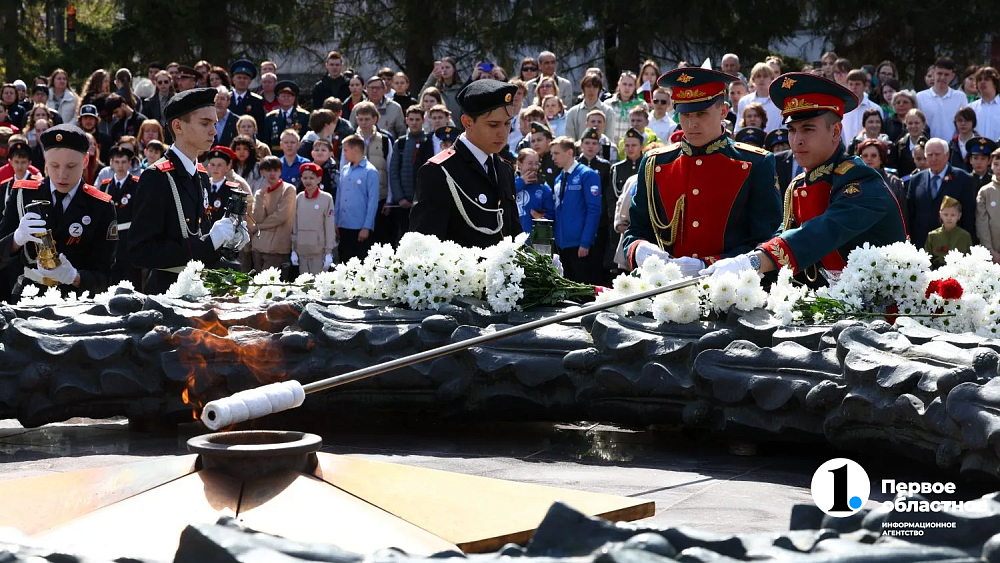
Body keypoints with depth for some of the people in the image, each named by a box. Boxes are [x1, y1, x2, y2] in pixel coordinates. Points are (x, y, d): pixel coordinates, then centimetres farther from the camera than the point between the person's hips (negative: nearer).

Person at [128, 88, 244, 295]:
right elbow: (140, 251, -20)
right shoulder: (156, 177, -13)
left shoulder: (201, 175, 12)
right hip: (168, 292, -7)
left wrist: (225, 239, 1)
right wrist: (208, 243, -22)